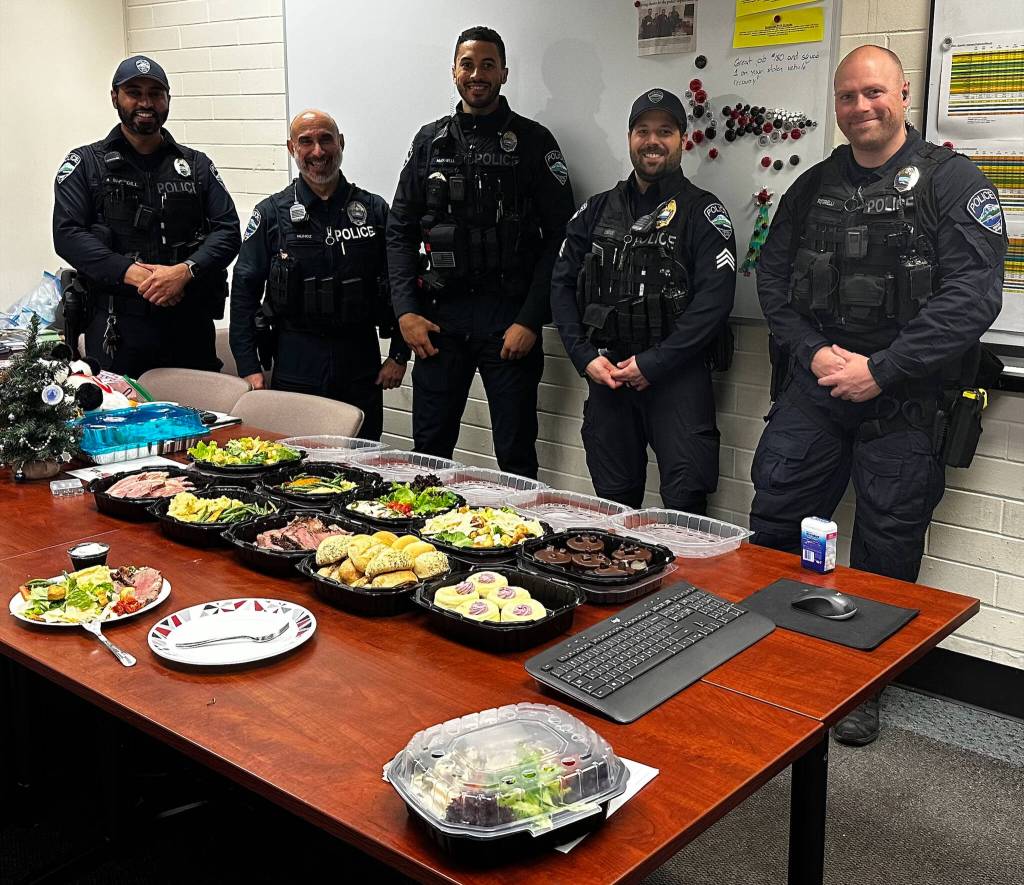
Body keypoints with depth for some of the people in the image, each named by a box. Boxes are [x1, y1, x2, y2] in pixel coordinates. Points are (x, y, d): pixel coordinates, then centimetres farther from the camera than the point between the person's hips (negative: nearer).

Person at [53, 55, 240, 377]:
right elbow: (67, 234, -5)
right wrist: (134, 274, -18)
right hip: (115, 327, -2)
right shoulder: (85, 164, 7)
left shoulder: (196, 165, 12)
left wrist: (184, 271, -15)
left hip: (191, 324, 2)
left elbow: (228, 231, 4)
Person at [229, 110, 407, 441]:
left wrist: (399, 354, 3)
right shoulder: (271, 213, 2)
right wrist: (249, 367, -5)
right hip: (295, 365, -1)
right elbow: (245, 290, 1)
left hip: (361, 364, 2)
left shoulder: (373, 210, 6)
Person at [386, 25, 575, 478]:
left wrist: (530, 320, -12)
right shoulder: (430, 141, 10)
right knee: (429, 448, 9)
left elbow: (559, 237, -5)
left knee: (516, 456, 4)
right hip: (441, 314, 3)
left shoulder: (533, 142, 0)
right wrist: (406, 311, 0)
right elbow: (401, 231, 11)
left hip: (510, 316, -3)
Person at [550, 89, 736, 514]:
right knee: (612, 501, 11)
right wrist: (585, 357, -3)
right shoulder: (597, 210, 14)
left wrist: (653, 363, -15)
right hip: (606, 375, 4)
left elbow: (714, 300, -10)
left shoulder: (703, 212, 0)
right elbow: (562, 284, 10)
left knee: (685, 504, -7)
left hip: (676, 377, -4)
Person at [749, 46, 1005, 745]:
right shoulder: (814, 187, 11)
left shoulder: (953, 182, -4)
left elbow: (974, 294, -13)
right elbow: (772, 277, 10)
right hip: (816, 381, 4)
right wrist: (813, 352, -7)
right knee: (774, 517, 4)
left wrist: (881, 370, -17)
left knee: (887, 543, 5)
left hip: (904, 395, -4)